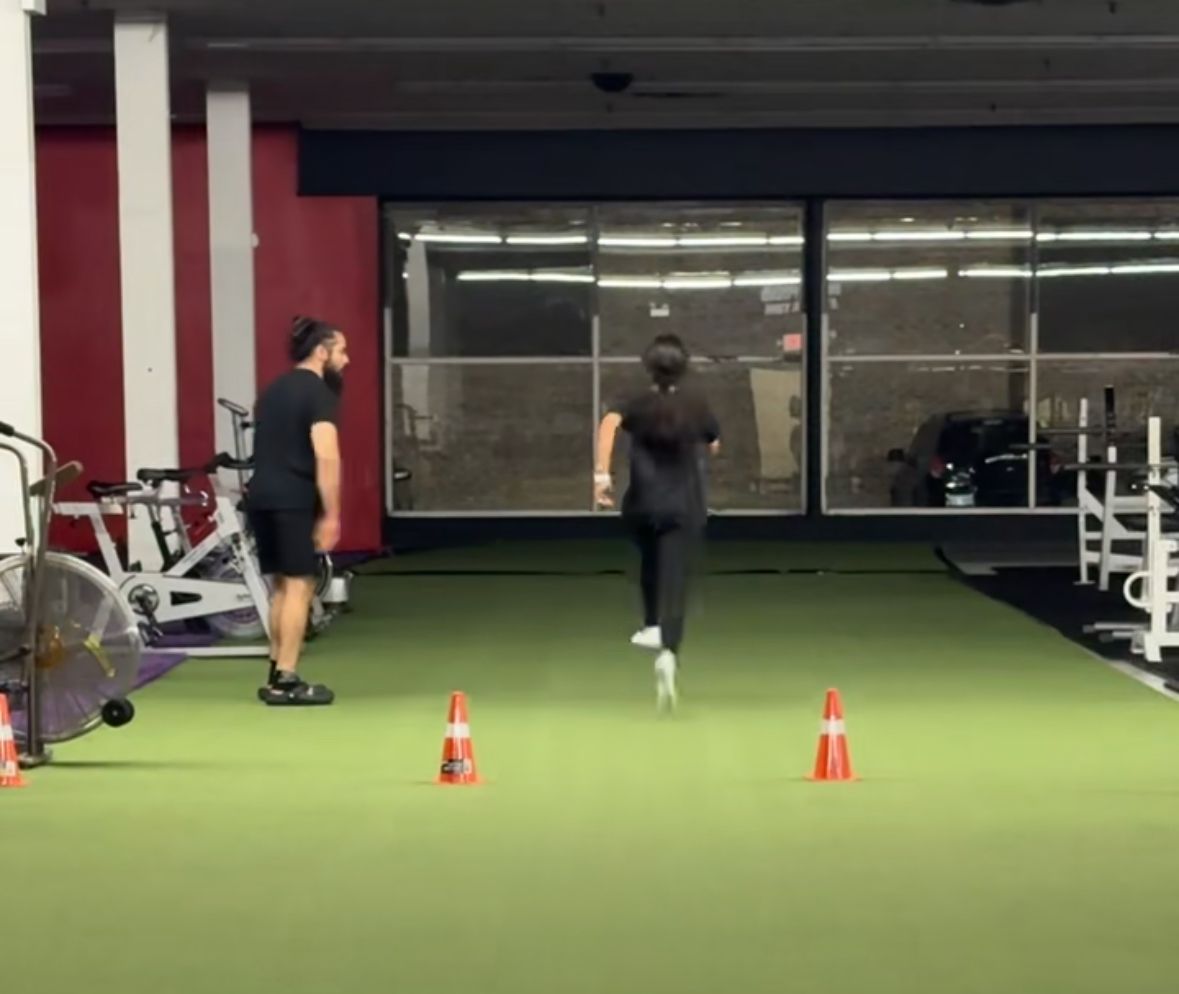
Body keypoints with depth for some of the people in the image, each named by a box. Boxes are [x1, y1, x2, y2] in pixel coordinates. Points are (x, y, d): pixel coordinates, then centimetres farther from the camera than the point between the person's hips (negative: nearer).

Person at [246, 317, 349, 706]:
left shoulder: (273, 389, 20)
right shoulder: (319, 392, -7)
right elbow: (326, 456, -17)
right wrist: (331, 514, -14)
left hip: (261, 496, 9)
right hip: (292, 500, -9)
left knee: (281, 585, 15)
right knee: (299, 585, -5)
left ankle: (277, 675, 18)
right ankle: (285, 680, -7)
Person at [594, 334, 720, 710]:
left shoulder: (638, 404, 0)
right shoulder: (697, 405, 4)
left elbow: (609, 422, -22)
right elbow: (714, 446, 18)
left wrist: (602, 473, -27)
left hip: (642, 504, 1)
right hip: (684, 506, -1)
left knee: (650, 562, 32)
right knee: (674, 578, -10)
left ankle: (652, 625, 45)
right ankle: (668, 652, -32)